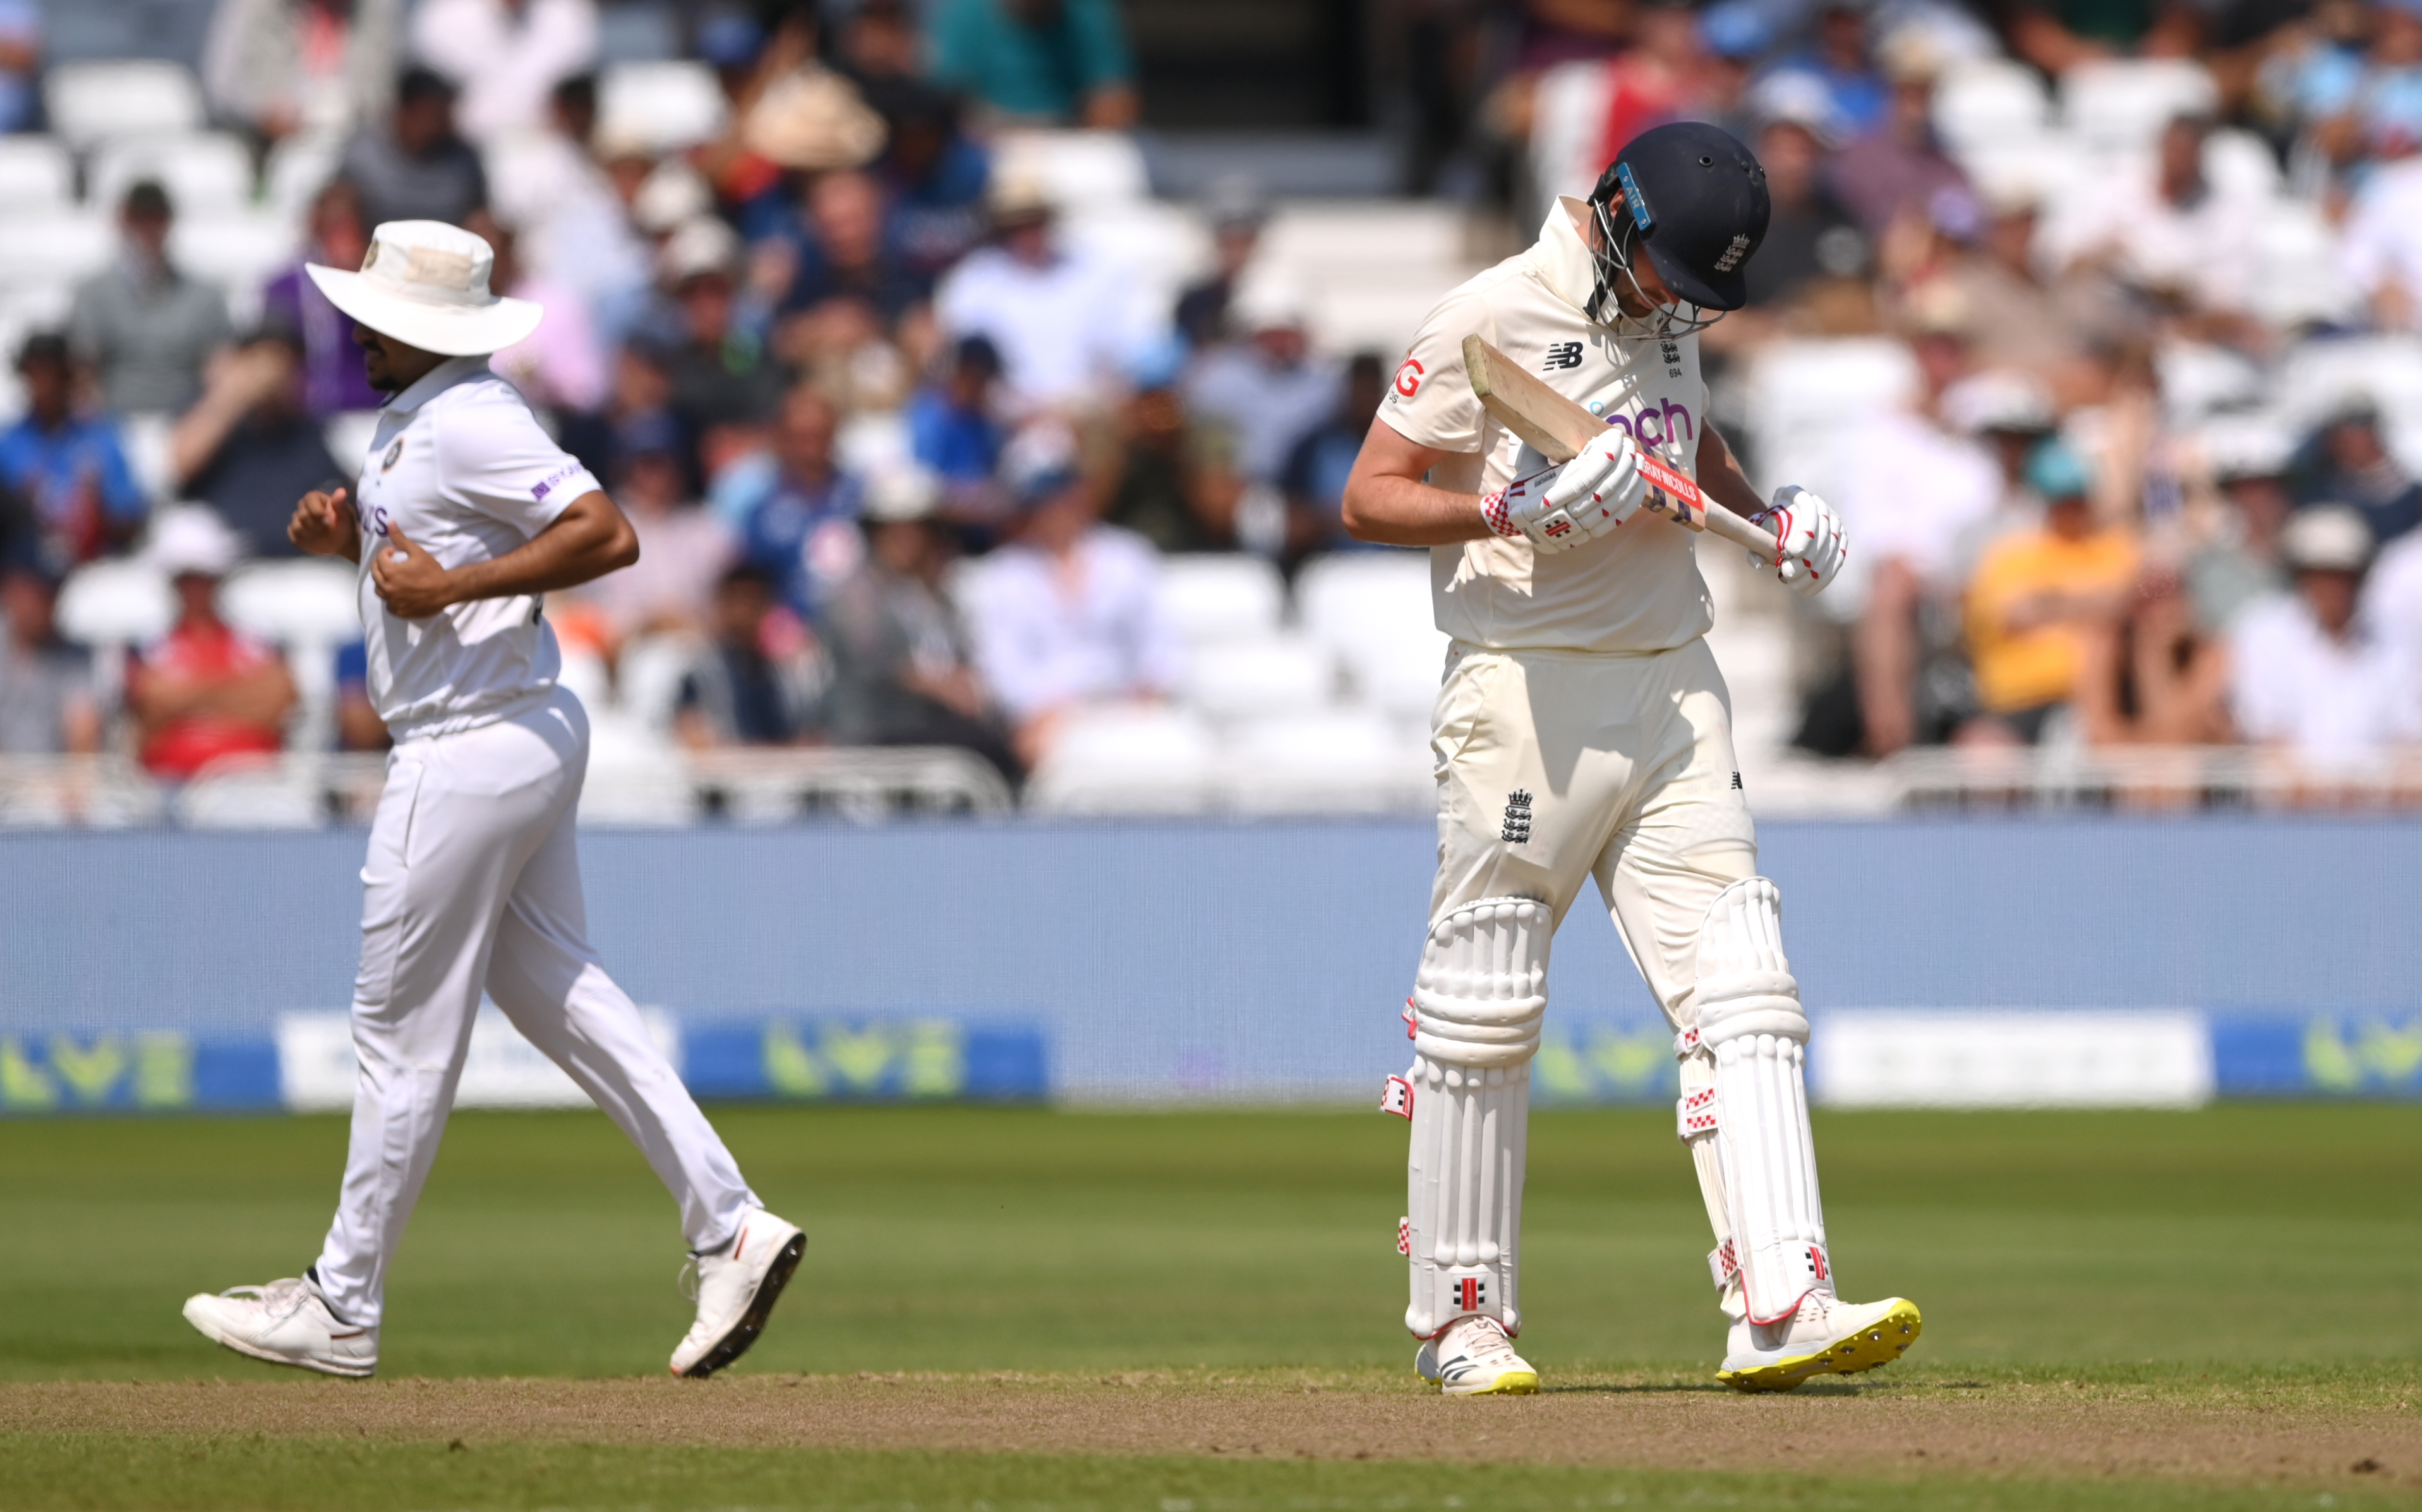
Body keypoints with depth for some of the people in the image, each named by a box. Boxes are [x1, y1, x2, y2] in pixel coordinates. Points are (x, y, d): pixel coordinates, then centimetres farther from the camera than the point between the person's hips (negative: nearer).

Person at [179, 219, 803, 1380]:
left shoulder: (472, 423, -19)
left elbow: (606, 536, -26)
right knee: (554, 992, 13)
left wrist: (452, 585, -27)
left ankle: (342, 1308, 7)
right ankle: (729, 1229, 9)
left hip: (475, 750, -11)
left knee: (404, 1028, -1)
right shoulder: (414, 419, 13)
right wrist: (356, 540, 7)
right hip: (517, 740, 11)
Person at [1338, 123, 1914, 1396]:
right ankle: (1461, 1317, 13)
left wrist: (1767, 515, 11)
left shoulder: (1663, 312, 11)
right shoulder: (1494, 320, -10)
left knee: (1739, 990, -6)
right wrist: (1517, 509, -25)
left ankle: (1781, 1307, -12)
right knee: (1485, 1011, 0)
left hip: (1671, 692, 6)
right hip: (1527, 695, -6)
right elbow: (1370, 498, -10)